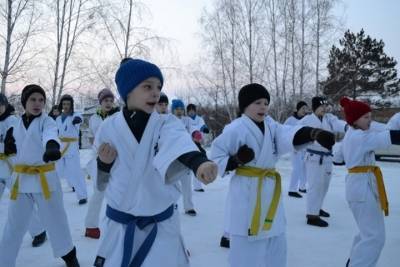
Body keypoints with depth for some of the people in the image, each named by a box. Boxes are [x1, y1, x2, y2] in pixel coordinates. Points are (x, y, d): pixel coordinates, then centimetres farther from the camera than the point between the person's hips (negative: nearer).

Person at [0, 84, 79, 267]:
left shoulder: (46, 121, -8)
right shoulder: (17, 123, 7)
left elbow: (50, 134, -34)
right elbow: (15, 151, 17)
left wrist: (52, 146, -57)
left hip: (44, 177, -3)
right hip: (21, 179, 4)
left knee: (55, 219, 8)